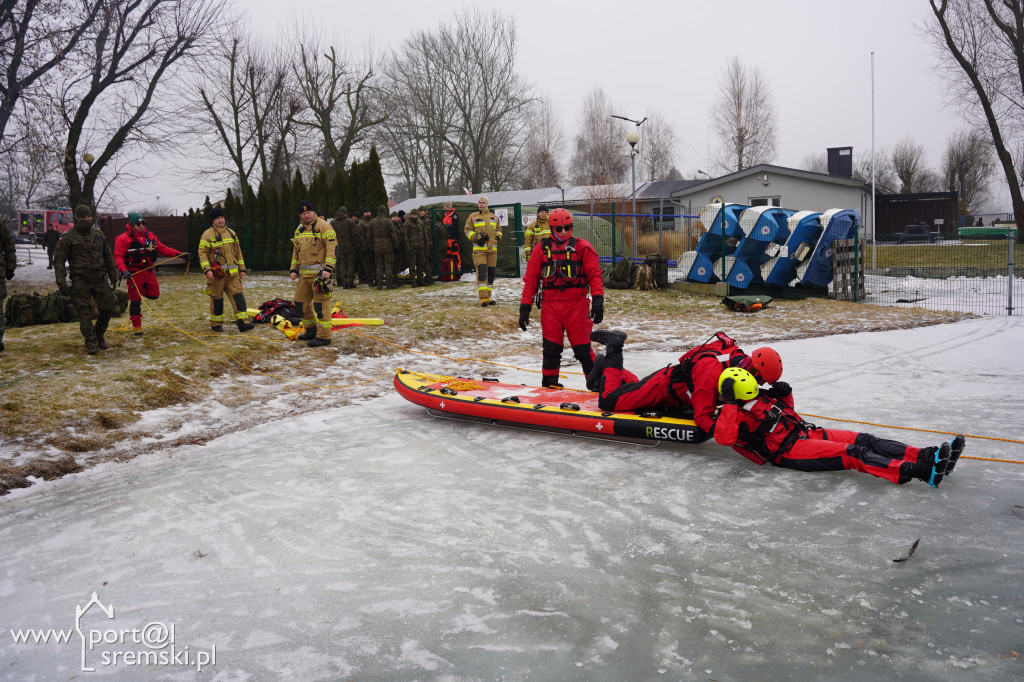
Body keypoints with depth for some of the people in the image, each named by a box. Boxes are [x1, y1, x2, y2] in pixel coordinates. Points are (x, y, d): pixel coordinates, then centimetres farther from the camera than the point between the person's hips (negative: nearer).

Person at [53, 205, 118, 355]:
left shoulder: (98, 234, 13)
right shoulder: (68, 237, 0)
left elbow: (108, 257, 22)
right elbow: (59, 261, 0)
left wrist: (113, 277, 20)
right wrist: (62, 283, -7)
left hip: (100, 278, 4)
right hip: (80, 280, -4)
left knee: (108, 308, 0)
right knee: (84, 312, -6)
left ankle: (99, 335, 22)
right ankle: (91, 342, 1)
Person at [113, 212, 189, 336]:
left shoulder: (150, 236, 10)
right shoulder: (123, 238, -7)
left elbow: (162, 248, 12)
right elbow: (118, 256, -12)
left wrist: (178, 254, 2)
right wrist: (123, 270, -27)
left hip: (149, 271, 5)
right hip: (134, 273, -5)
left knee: (154, 294, 6)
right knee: (135, 301, 0)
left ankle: (137, 291, 35)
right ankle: (136, 326, 12)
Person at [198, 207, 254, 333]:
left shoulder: (231, 233, 14)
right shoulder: (207, 235, -3)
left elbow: (238, 252, 20)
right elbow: (202, 253, -7)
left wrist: (242, 269, 16)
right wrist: (207, 269, -19)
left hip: (232, 273, 4)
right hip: (216, 274, -4)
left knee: (238, 296, -7)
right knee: (217, 299, 5)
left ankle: (243, 322, -11)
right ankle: (216, 324, 17)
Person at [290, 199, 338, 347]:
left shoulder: (323, 226, -8)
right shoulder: (299, 230, 17)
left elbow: (333, 248, -14)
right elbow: (296, 251, 26)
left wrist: (328, 268, -22)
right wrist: (294, 269, 18)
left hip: (320, 272, -8)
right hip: (304, 274, 8)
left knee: (321, 304, -8)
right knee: (301, 302, 13)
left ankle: (324, 336, -4)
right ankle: (311, 330, 28)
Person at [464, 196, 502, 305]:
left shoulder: (494, 217, 18)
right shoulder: (473, 216, 7)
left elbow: (498, 229, 26)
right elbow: (467, 230, 4)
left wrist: (498, 237, 6)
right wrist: (476, 237, -12)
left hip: (492, 249, 5)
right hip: (479, 249, -4)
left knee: (491, 273, 6)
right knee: (481, 272, -15)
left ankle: (488, 296, 15)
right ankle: (483, 298, -16)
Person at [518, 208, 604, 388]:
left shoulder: (582, 247, 5)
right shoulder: (541, 249, 10)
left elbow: (594, 274, -1)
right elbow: (530, 279, 9)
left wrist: (597, 300, -14)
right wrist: (525, 306, 3)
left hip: (576, 304, -2)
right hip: (550, 304, 2)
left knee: (582, 348, -3)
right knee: (551, 347, 5)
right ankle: (549, 383, 19)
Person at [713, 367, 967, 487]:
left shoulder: (761, 397, 19)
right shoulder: (736, 415, -7)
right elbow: (723, 436, -30)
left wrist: (784, 395, 11)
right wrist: (730, 403, -31)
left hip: (807, 432, 9)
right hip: (789, 451, -9)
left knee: (864, 441, -9)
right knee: (852, 454, -26)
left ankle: (926, 456, -18)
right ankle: (919, 470, -38)